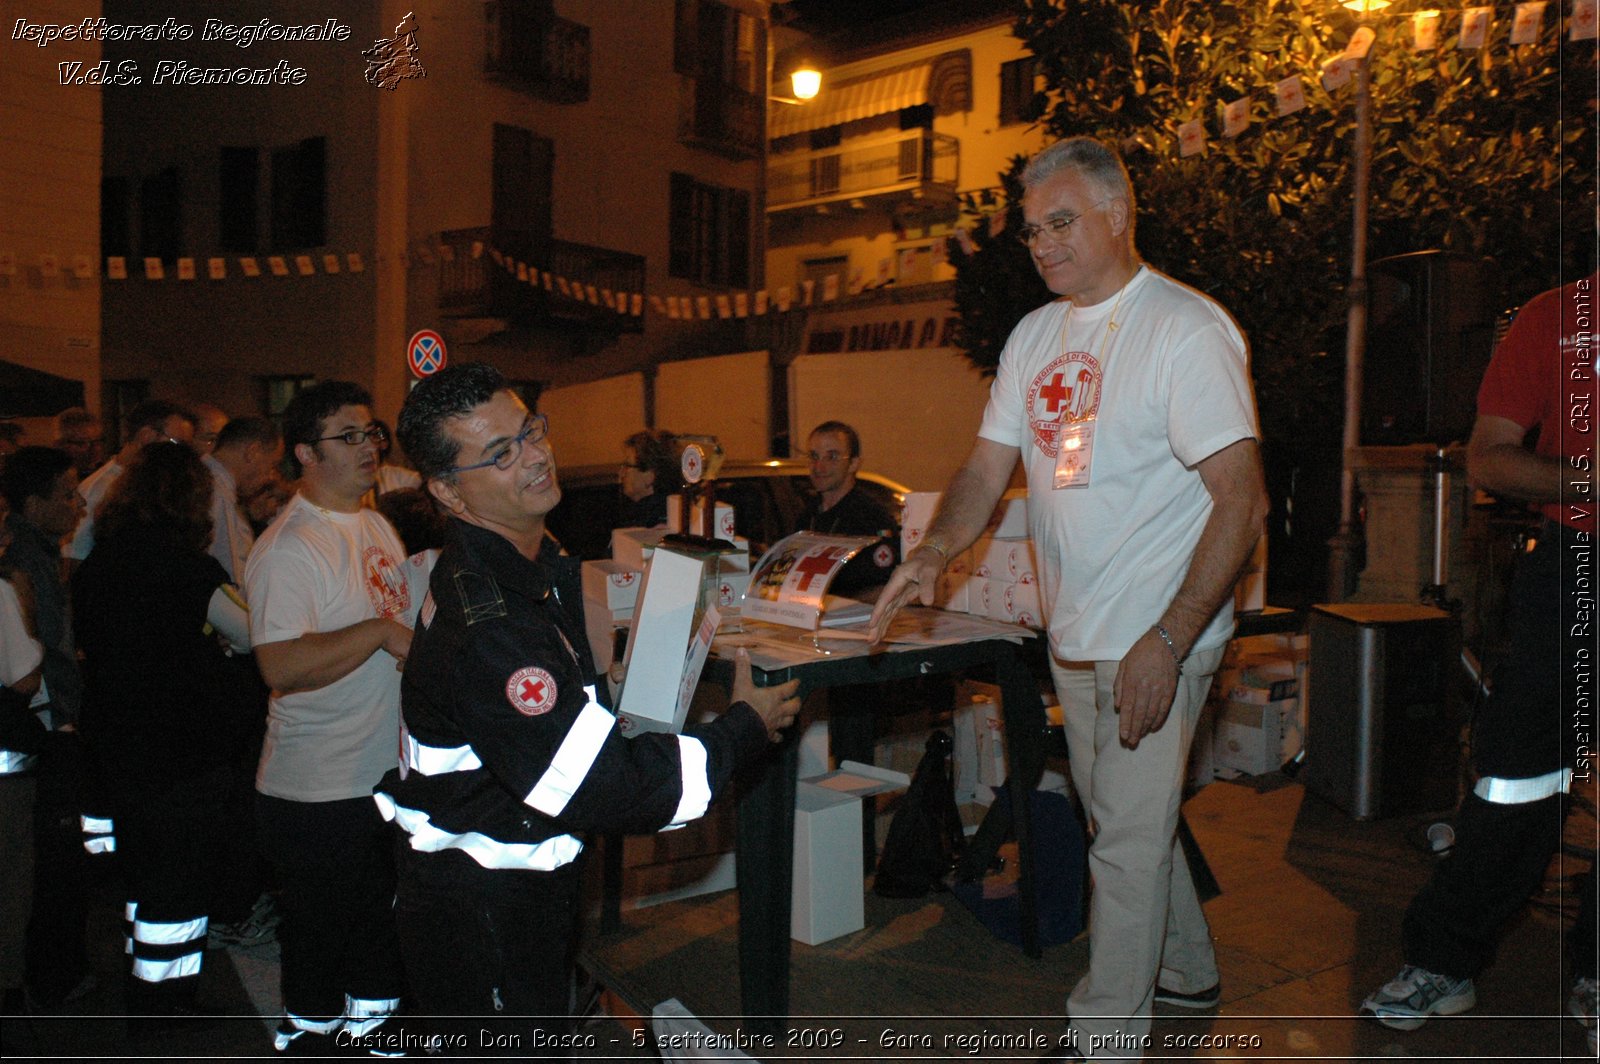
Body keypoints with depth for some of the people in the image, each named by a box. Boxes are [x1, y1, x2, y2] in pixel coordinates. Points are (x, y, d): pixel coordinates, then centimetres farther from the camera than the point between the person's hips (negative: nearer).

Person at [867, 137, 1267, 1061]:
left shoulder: (1187, 328, -13)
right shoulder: (1035, 335, 10)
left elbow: (1242, 500, -17)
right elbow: (990, 466, 9)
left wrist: (1166, 645, -23)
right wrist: (934, 553, -11)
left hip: (1157, 641, -7)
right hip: (1074, 636, 8)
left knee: (1129, 838, -1)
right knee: (1126, 817, 20)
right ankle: (1186, 970, 41)